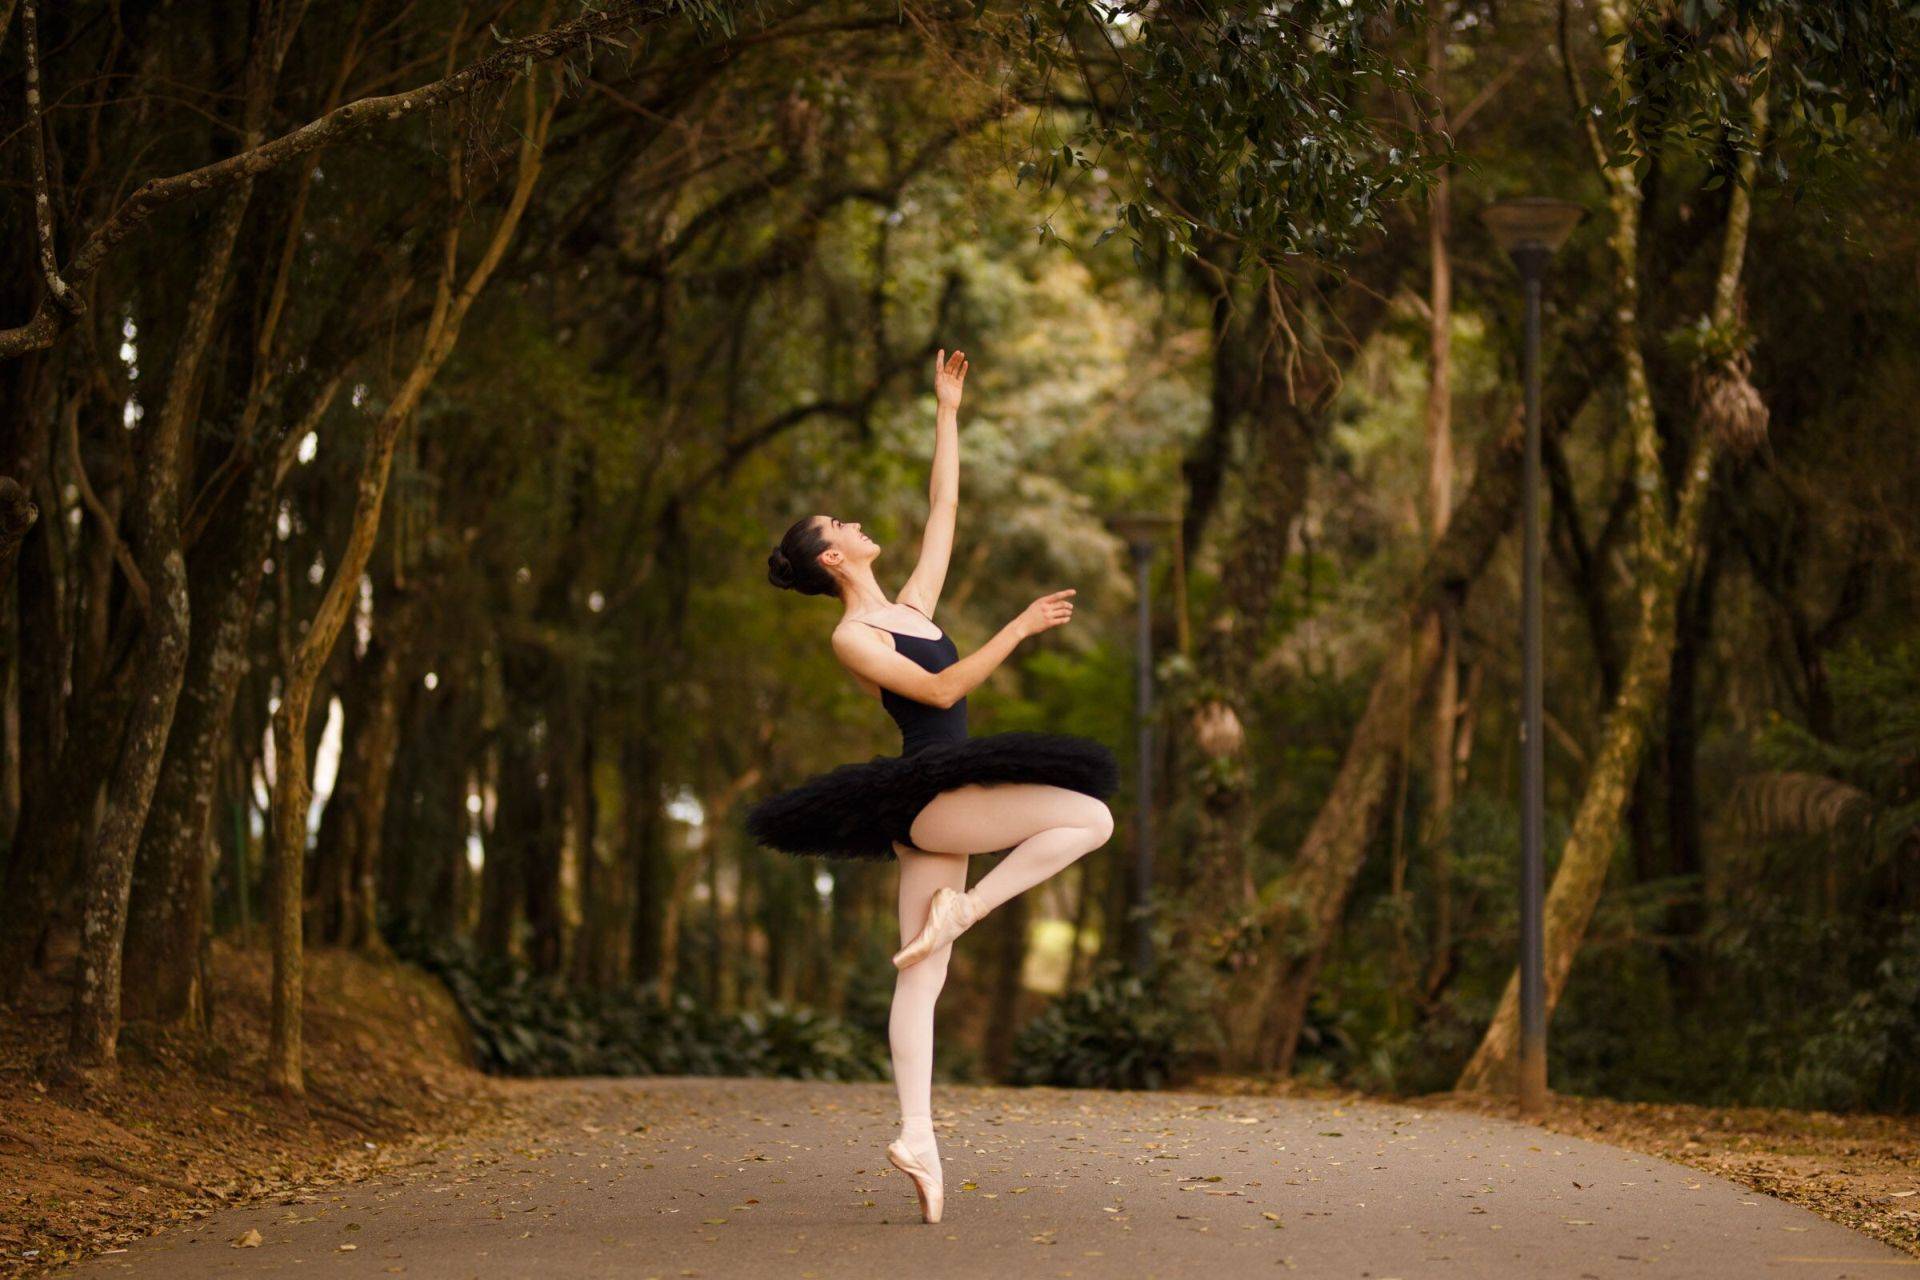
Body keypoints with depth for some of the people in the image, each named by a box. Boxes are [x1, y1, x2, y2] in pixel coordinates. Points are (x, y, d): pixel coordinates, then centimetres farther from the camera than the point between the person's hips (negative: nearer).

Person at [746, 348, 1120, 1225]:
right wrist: (1017, 631, -18)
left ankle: (916, 1136, -1)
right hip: (927, 800, -8)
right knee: (1091, 816, -15)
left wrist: (947, 413, 21)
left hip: (940, 805, 8)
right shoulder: (851, 638, -7)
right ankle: (958, 913, -12)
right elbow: (940, 690, -17)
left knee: (923, 977, 2)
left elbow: (944, 509, 20)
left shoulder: (912, 603, 15)